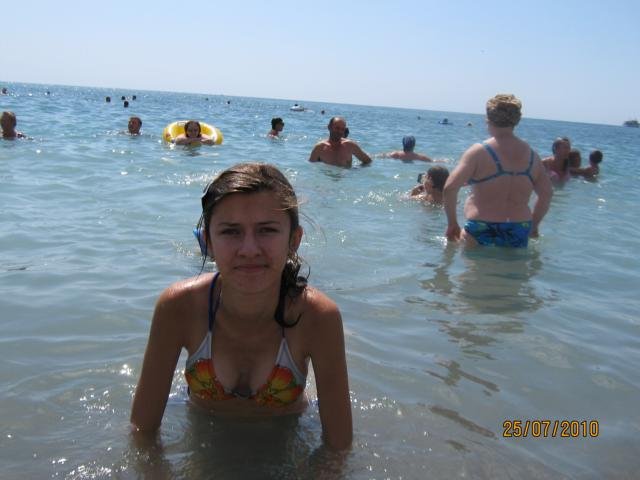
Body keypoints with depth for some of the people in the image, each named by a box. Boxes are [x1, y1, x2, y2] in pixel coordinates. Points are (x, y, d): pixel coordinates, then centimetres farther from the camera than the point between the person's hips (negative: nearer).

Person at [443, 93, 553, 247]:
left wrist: (452, 223, -1)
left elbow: (450, 187, -12)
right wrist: (533, 226, 27)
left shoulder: (478, 152, -6)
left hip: (481, 234, -4)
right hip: (519, 236, 5)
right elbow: (546, 194, 15)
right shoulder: (531, 155, 8)